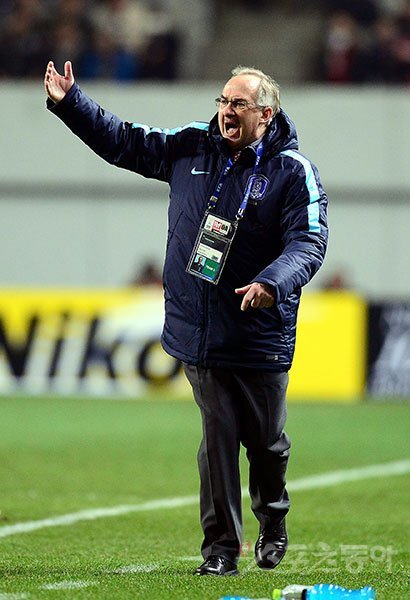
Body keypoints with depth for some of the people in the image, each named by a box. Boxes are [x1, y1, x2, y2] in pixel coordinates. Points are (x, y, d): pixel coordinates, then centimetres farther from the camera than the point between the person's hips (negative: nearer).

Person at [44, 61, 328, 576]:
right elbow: (123, 142, 15)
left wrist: (273, 283, -34)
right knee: (218, 435, -3)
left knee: (266, 438, 11)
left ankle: (272, 519, 39)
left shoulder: (293, 172, -7)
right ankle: (221, 546, 4)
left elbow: (309, 241, -16)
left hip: (261, 335, -2)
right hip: (199, 333, 2)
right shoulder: (191, 147, 6)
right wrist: (69, 104, 5)